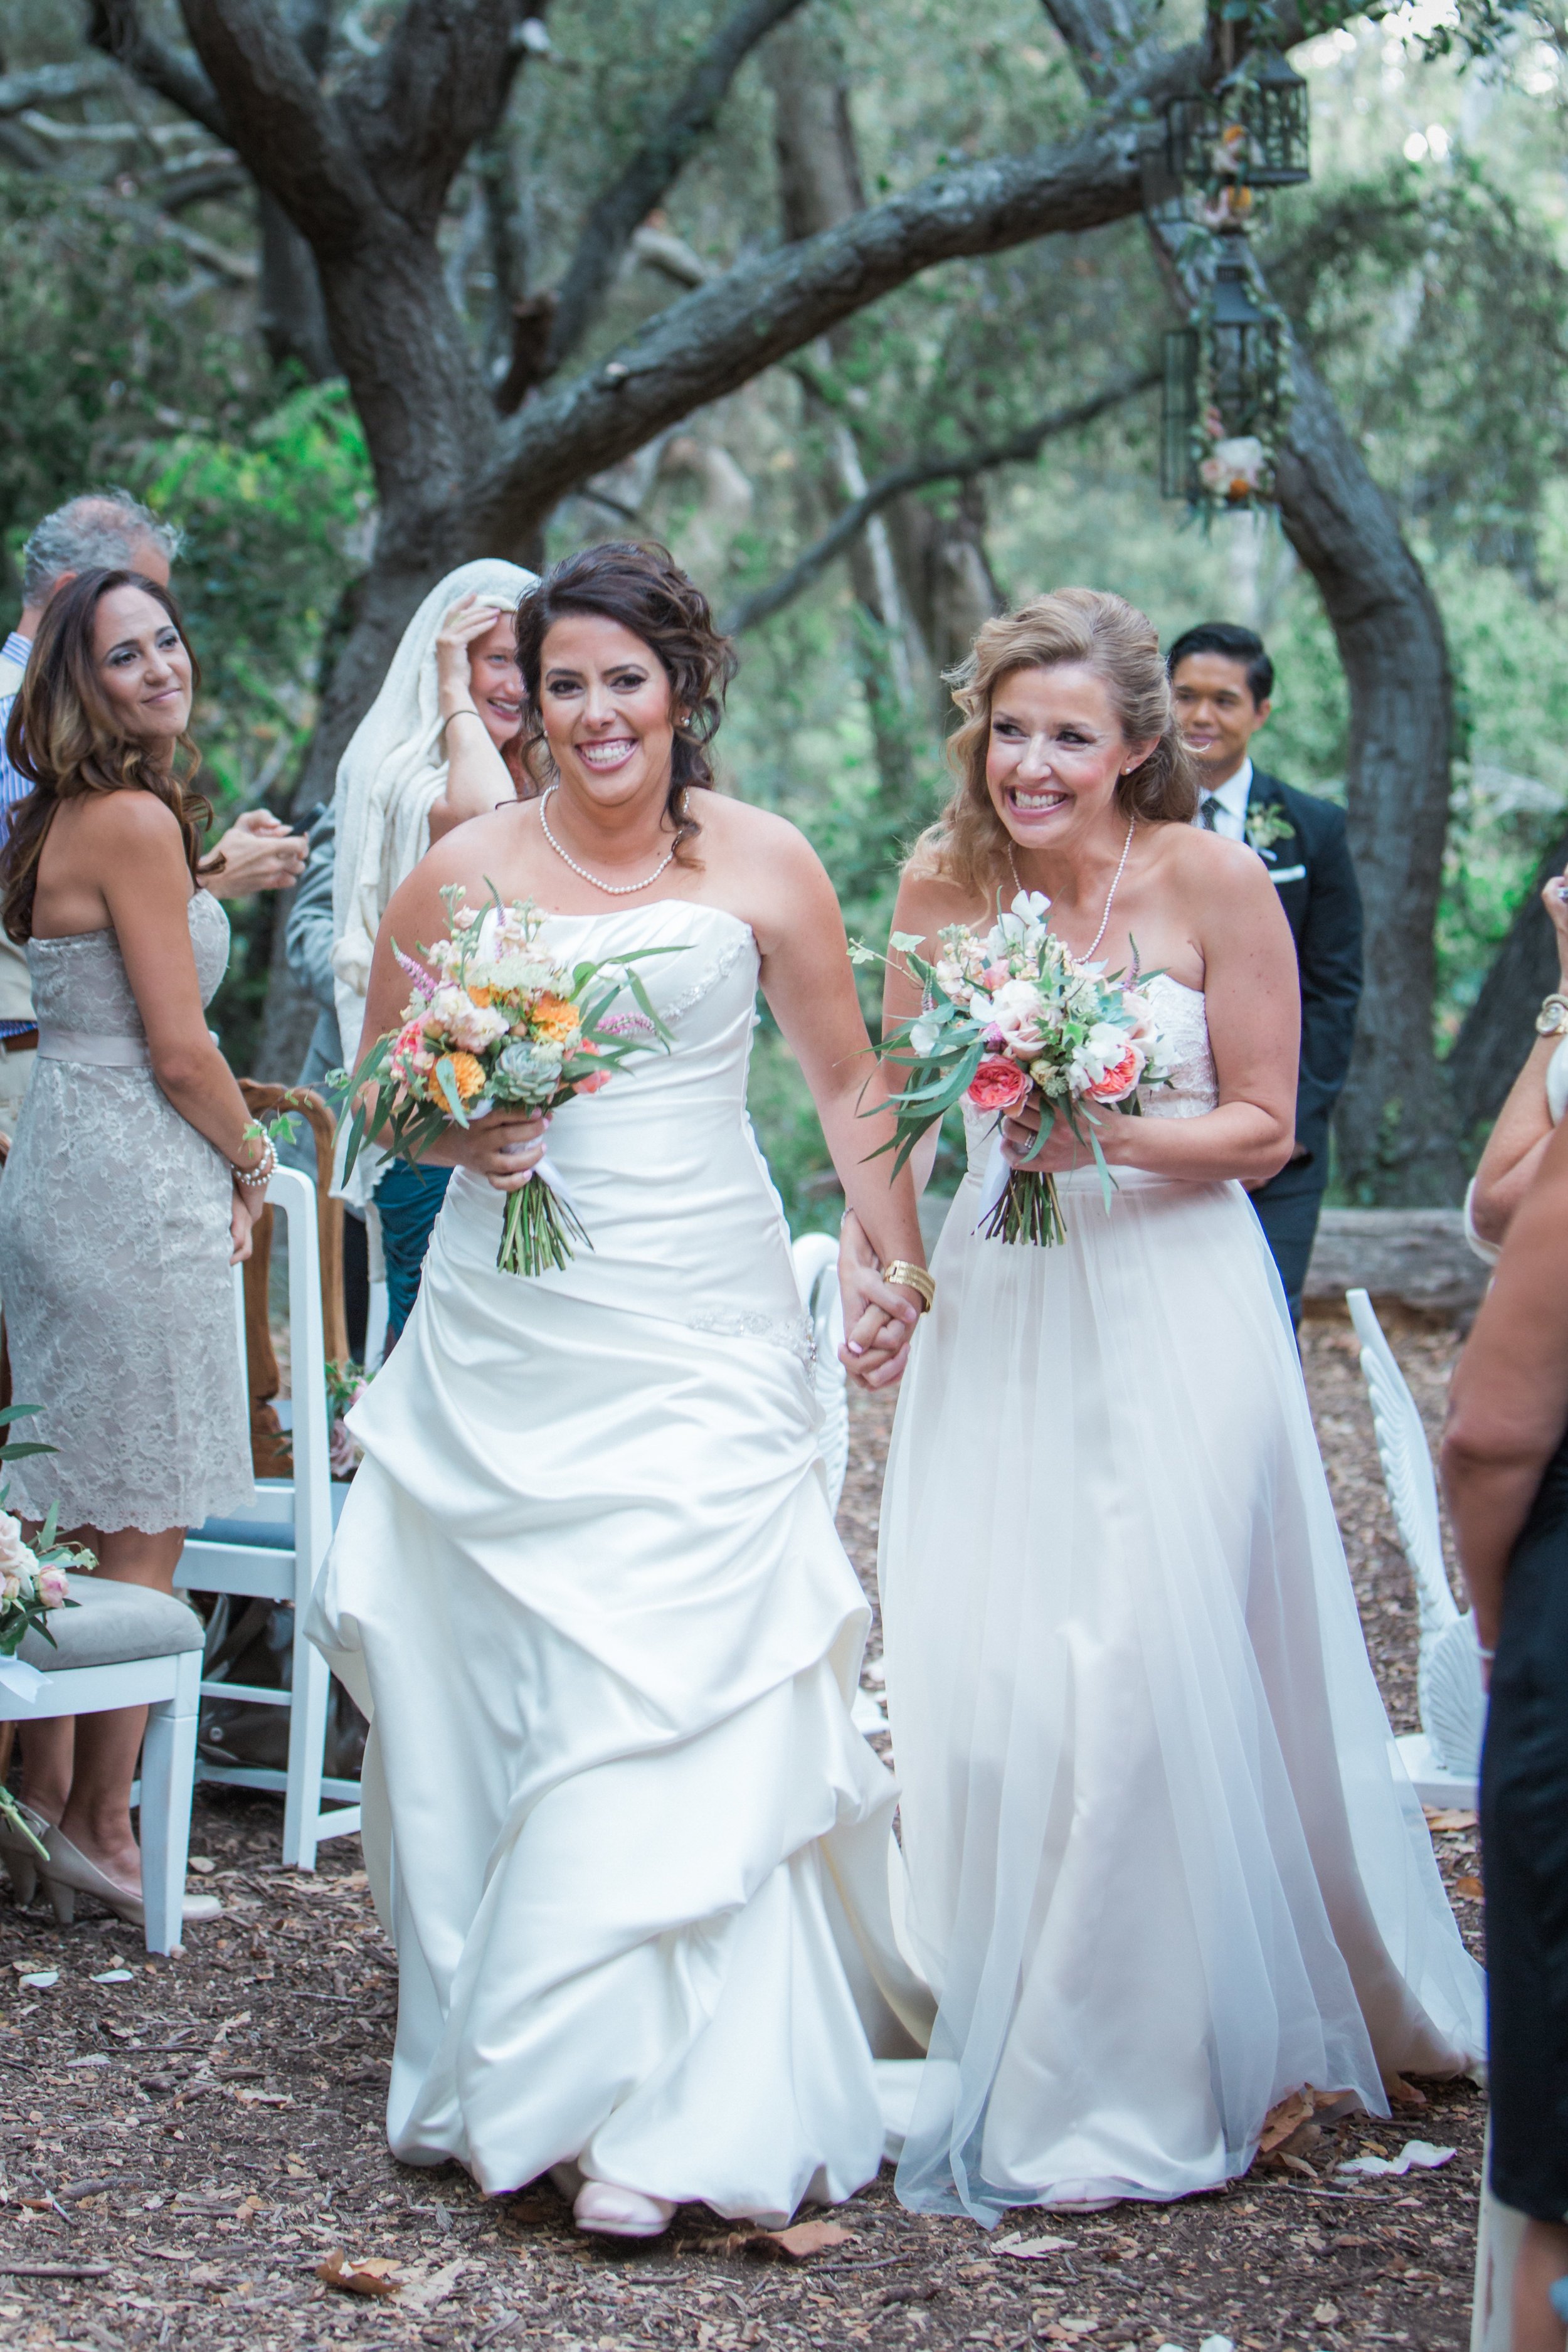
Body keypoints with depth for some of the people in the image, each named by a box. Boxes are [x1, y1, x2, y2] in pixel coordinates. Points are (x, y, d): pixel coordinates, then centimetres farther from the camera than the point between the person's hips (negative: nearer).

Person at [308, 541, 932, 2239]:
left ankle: (659, 2110, -6)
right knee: (501, 1695, 4)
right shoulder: (463, 871, 4)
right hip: (504, 1338, 2)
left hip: (700, 1334, -1)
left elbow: (848, 1087, 12)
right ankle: (508, 2060, 20)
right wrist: (462, 1133, -7)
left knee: (675, 1690, -9)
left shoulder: (761, 865, 3)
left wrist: (900, 1264, 7)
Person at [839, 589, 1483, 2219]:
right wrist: (866, 1263, 3)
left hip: (1169, 1306, -4)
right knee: (973, 1678, 2)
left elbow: (1262, 1126, -5)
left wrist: (1116, 1133, -20)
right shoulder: (943, 884, 3)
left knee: (1143, 1674, -5)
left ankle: (1122, 2086, 8)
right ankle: (988, 2039, 19)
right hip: (994, 1310, 4)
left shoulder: (1214, 883, -8)